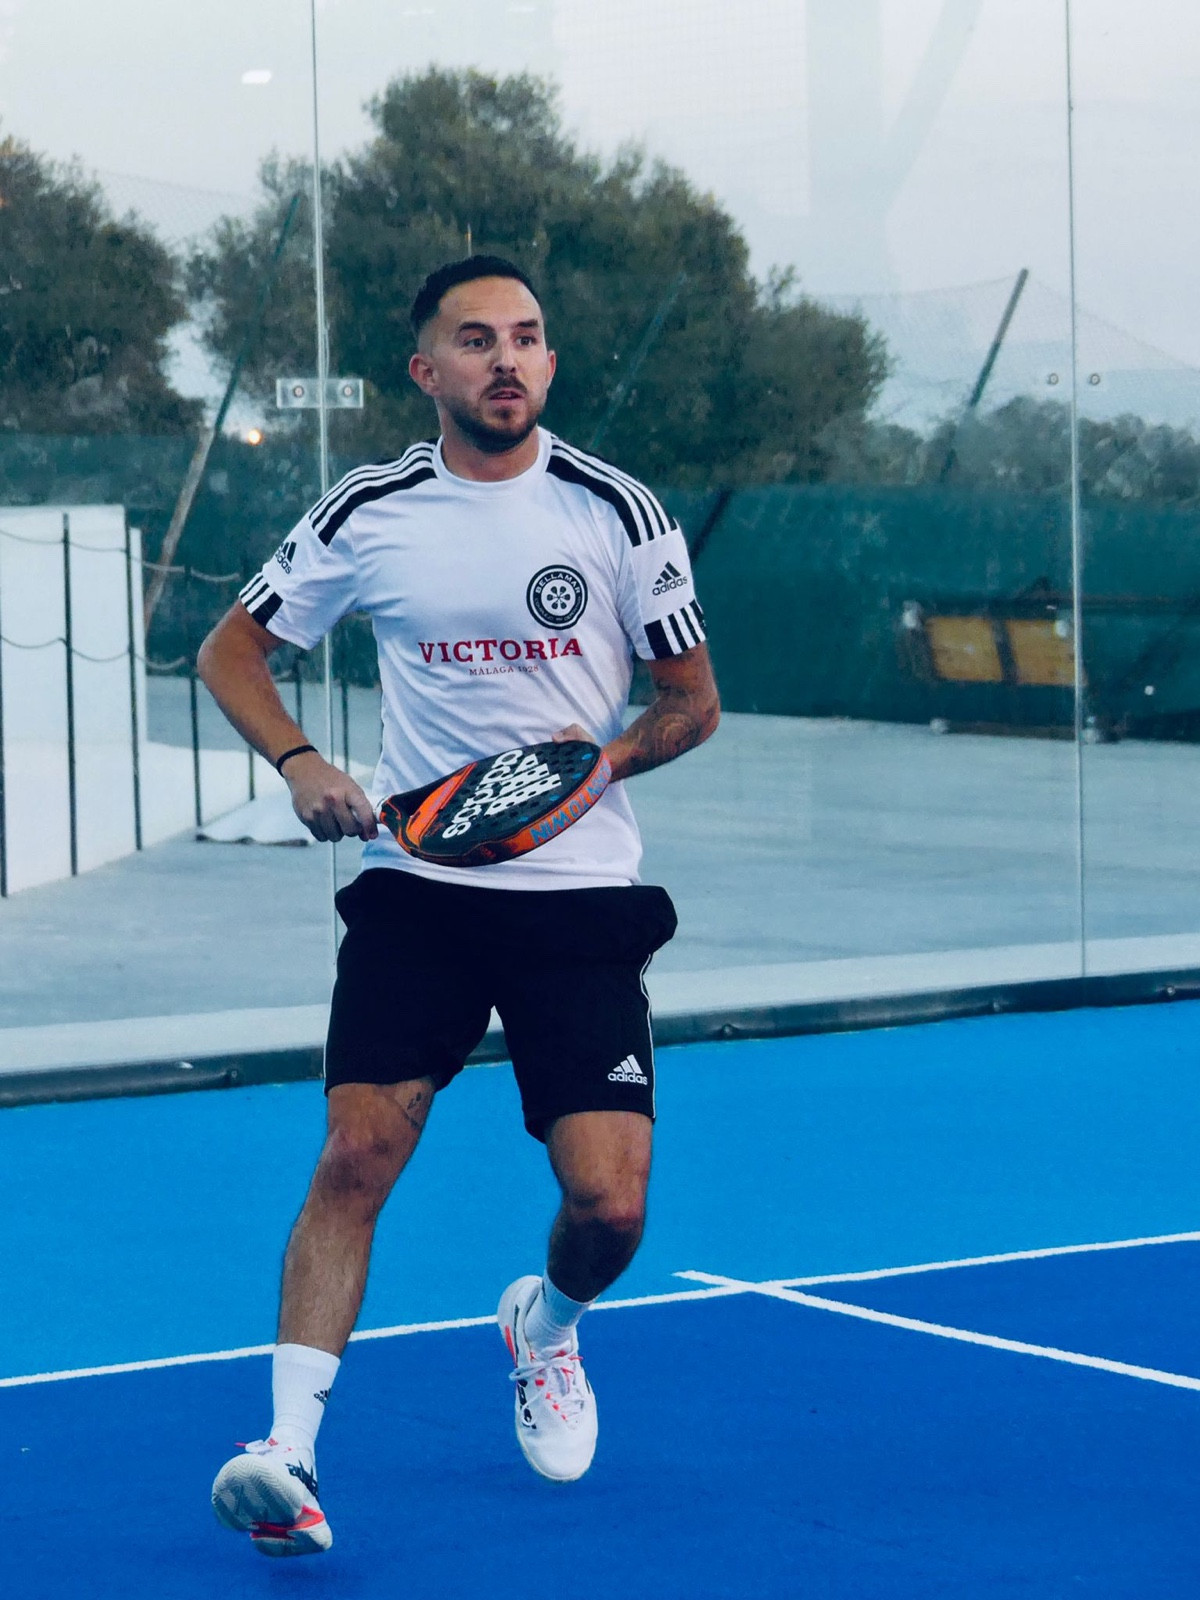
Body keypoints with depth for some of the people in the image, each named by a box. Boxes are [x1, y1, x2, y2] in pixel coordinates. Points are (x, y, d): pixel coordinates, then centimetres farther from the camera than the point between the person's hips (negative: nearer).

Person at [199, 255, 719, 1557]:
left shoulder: (614, 511, -1)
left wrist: (602, 758, -14)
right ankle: (288, 1451, -10)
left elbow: (692, 703, 6)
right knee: (354, 1158, -13)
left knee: (608, 1206, -6)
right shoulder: (368, 515, 1)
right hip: (416, 882, 0)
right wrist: (299, 765, -6)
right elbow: (230, 649, 11)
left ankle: (544, 1326, 29)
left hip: (578, 891, 0)